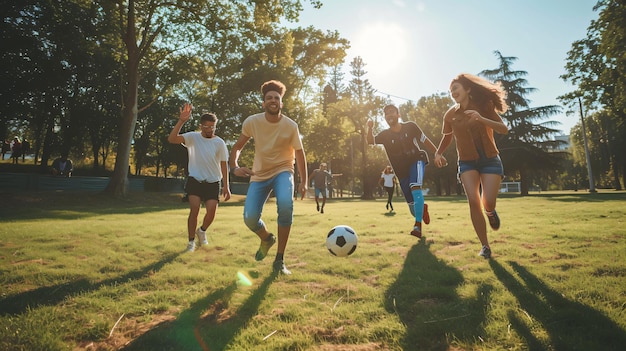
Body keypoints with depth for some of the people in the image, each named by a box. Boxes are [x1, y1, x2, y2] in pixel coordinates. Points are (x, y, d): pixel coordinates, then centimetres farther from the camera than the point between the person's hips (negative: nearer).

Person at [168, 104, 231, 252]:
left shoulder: (219, 143, -2)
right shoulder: (193, 137, -5)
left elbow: (224, 165, 1)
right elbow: (171, 139, -19)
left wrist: (226, 186, -3)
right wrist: (181, 121, -31)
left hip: (213, 183, 1)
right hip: (195, 180, -1)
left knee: (212, 211, -10)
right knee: (194, 209, -13)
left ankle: (202, 231, 25)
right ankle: (191, 241, 7)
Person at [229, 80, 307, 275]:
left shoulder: (291, 126, -11)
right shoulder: (252, 122, -8)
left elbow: (299, 153, 1)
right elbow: (237, 147, 4)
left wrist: (303, 182, -1)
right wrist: (234, 167, -15)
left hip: (283, 171, -1)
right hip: (259, 175, 2)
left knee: (286, 204, -33)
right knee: (250, 219, -15)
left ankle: (279, 260, -15)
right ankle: (266, 239, 26)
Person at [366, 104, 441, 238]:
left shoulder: (410, 126, -6)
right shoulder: (385, 135, -4)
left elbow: (424, 140, 4)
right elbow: (370, 141, -19)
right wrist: (370, 128, -38)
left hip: (416, 161, -2)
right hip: (401, 170, 2)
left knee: (415, 186, -34)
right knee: (413, 207, 4)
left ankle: (418, 225, -33)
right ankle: (423, 208, 43)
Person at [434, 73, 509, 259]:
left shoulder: (484, 106, -6)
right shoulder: (450, 115, -1)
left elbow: (504, 129, -15)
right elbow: (447, 136, 17)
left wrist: (481, 119, -30)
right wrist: (438, 153, -1)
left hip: (490, 160, -1)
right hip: (467, 162, 1)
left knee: (488, 202, -14)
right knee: (473, 201, -16)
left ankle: (490, 212, 28)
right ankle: (485, 245, -2)